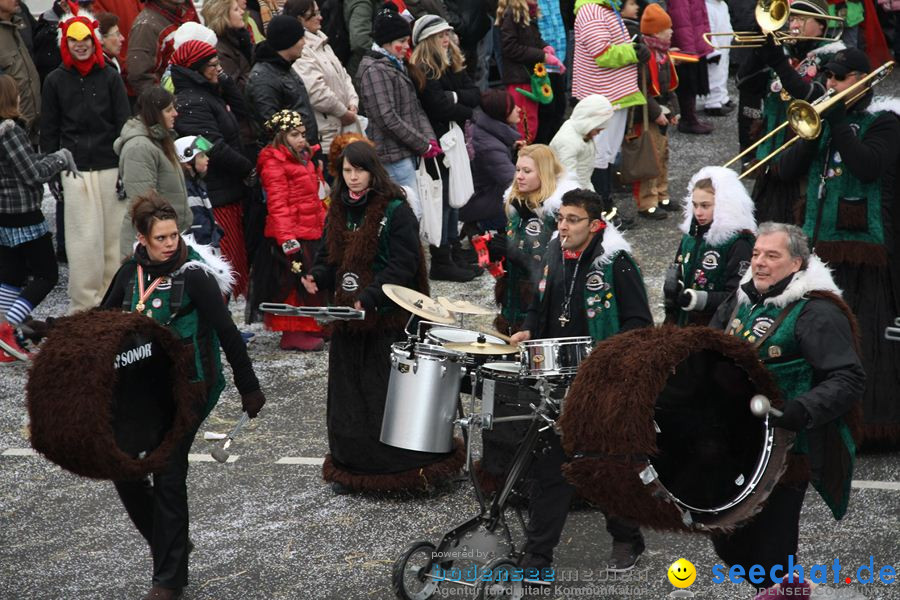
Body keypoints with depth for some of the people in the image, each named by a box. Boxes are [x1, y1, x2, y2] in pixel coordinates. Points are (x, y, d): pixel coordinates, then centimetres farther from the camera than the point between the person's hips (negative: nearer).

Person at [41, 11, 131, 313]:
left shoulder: (110, 77, 5)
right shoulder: (55, 81, 6)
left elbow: (124, 124, 5)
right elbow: (48, 131, 8)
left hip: (110, 167, 1)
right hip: (74, 171, -1)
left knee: (113, 235, 3)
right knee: (84, 237, -5)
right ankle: (84, 305, 1)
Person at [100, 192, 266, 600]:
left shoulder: (193, 274, -15)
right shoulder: (132, 272, 3)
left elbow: (226, 332, -13)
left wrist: (248, 388, -11)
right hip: (142, 384, 6)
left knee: (168, 477, -3)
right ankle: (172, 543, 28)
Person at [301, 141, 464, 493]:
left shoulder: (395, 211, -8)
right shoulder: (338, 210, 12)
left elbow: (403, 265, -13)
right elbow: (329, 256, 17)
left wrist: (370, 298, -24)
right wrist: (317, 278, -5)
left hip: (389, 319, -6)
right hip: (347, 318, 6)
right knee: (348, 394, 8)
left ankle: (409, 468, 4)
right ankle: (351, 468, 18)